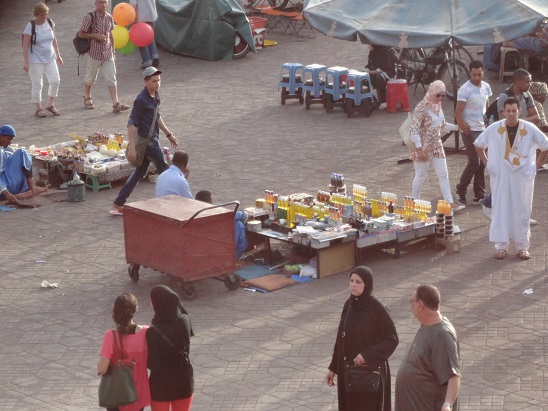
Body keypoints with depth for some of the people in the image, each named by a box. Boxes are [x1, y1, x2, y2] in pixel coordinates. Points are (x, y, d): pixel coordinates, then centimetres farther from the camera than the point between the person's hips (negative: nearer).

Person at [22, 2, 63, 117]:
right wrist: (26, 62, -16)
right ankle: (39, 109, 12)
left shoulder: (49, 23, 1)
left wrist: (58, 55, 14)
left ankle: (50, 105, 17)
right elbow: (25, 45, -14)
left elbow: (54, 39, 14)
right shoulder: (30, 26, -15)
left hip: (50, 58, 5)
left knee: (55, 80, -1)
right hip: (36, 60, -5)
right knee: (37, 84, 0)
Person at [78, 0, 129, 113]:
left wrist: (113, 50, 14)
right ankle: (87, 98, 36)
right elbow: (80, 34, -8)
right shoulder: (89, 17, -12)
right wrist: (95, 36, -18)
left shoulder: (109, 18, 3)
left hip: (107, 53, 4)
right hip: (94, 53, -4)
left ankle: (116, 104, -8)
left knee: (112, 79, -4)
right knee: (91, 78, 13)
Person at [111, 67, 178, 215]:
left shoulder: (155, 96, 10)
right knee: (164, 169, 1)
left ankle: (118, 204, 15)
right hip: (146, 140, -9)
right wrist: (132, 147, -25)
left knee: (140, 172, 12)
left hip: (152, 139, 9)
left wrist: (169, 134, 25)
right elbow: (131, 123, -21)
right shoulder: (141, 100, -19)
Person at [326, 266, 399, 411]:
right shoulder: (349, 305, 3)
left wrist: (367, 356, -24)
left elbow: (392, 340, -13)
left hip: (370, 370, -7)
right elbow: (341, 339, 10)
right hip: (348, 369, 7)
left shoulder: (377, 309, -17)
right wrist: (333, 368, 10)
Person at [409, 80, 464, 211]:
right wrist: (419, 149, -24)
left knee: (443, 174, 5)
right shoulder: (422, 108, -20)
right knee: (421, 176, 5)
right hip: (423, 147, -7)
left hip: (436, 146, 8)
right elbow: (414, 129, -22)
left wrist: (458, 127, 11)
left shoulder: (438, 106, 4)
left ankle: (449, 202, 7)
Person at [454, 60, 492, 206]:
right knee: (474, 162, -8)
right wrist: (464, 128, -18)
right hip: (470, 130, -7)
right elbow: (458, 113, -15)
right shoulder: (465, 89, -15)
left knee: (481, 163, 8)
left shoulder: (486, 87, 7)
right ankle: (460, 192, 8)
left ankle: (479, 195, 15)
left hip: (482, 129, 7)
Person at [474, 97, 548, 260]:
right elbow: (478, 145, 10)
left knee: (522, 212, 5)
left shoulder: (530, 129, -6)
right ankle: (501, 247, 10)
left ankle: (522, 247, 14)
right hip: (500, 177, 0)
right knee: (500, 211, 2)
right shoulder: (494, 129, -4)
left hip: (523, 178, 0)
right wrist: (487, 164, 6)